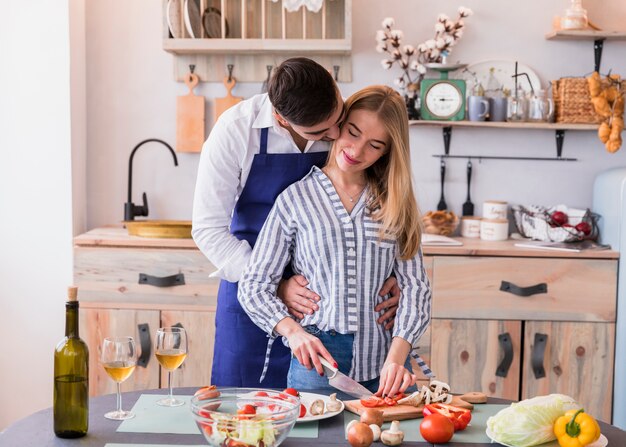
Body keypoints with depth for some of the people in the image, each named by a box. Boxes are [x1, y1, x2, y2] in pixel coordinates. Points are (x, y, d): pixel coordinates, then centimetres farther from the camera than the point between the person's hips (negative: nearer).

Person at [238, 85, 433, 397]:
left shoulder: (395, 204, 9)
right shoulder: (296, 198, 3)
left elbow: (414, 284, 0)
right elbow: (254, 285, 1)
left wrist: (396, 357, -15)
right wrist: (293, 331, -17)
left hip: (385, 366, 2)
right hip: (316, 360, -2)